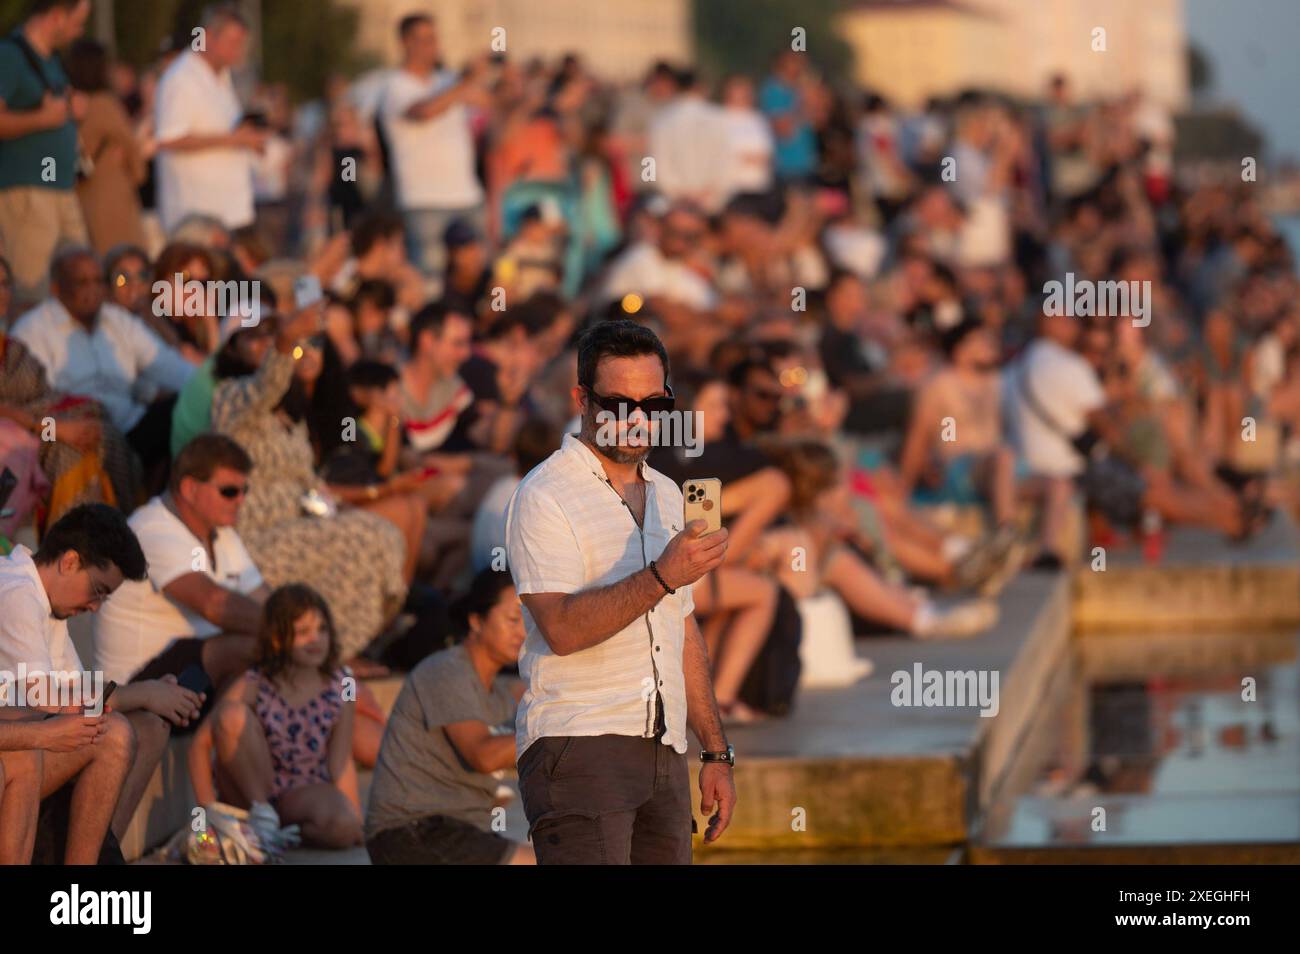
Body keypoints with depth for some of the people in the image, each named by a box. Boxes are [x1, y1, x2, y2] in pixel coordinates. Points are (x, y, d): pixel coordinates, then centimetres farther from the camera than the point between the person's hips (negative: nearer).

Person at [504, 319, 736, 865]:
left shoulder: (667, 497, 20)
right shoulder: (545, 496, -4)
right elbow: (562, 628, -18)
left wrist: (715, 752, 20)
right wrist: (663, 576, -26)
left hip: (663, 755, 7)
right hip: (578, 748, -7)